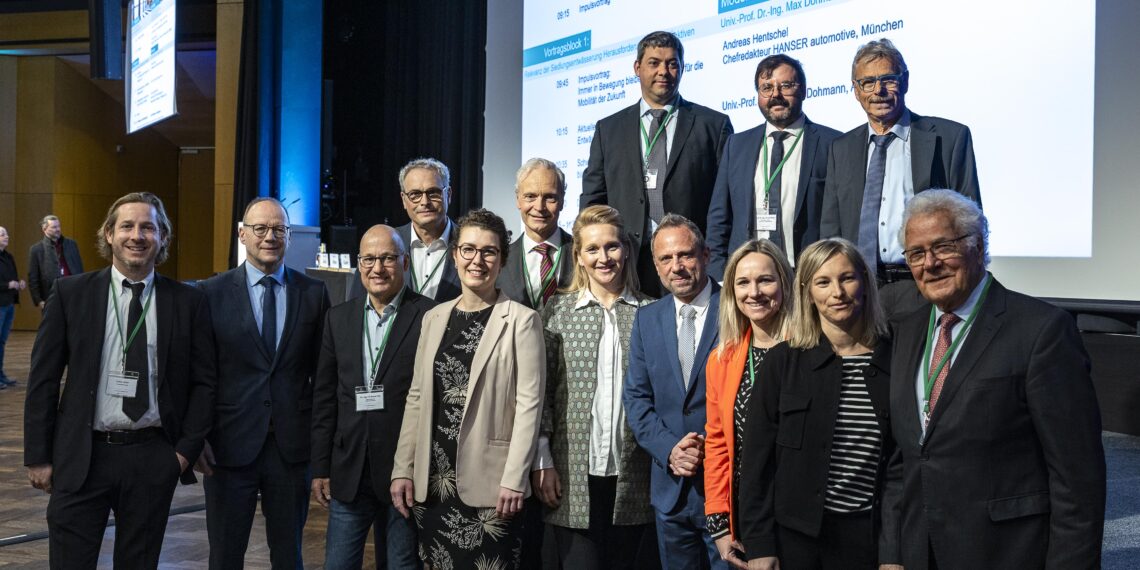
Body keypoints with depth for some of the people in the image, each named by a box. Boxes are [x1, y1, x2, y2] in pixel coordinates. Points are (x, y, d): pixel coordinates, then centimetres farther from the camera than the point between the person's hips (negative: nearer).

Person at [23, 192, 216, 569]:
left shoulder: (189, 302, 0)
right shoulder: (71, 293, 0)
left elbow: (204, 381, 4)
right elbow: (43, 379, 2)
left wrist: (187, 449, -2)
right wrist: (38, 456, 0)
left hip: (154, 458, 1)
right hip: (81, 457, 0)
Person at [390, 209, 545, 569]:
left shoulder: (521, 321, -6)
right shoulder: (434, 318, 10)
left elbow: (529, 404, -9)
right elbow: (417, 398, 11)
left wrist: (514, 479, -15)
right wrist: (403, 469, 7)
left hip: (489, 480, -5)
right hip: (432, 478, 5)